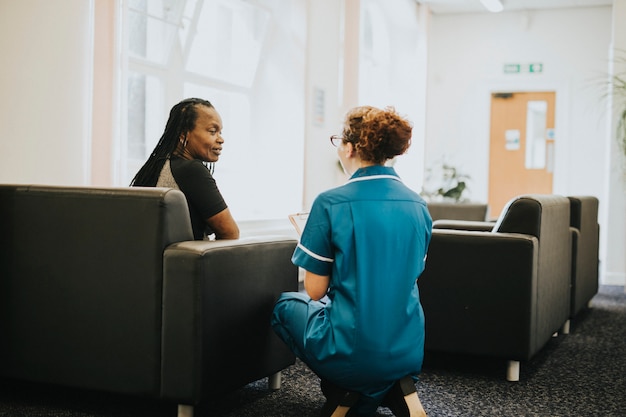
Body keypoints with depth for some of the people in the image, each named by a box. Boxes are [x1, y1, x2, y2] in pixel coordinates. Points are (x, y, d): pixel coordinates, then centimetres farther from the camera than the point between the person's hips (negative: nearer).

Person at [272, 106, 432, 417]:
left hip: (352, 353, -5)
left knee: (285, 306, 26)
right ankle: (398, 388, 10)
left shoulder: (330, 203, -14)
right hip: (408, 352, 5)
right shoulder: (418, 206, 2)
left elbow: (315, 291, -8)